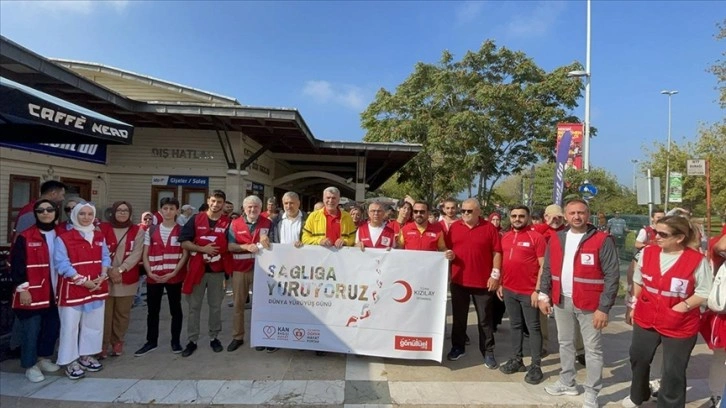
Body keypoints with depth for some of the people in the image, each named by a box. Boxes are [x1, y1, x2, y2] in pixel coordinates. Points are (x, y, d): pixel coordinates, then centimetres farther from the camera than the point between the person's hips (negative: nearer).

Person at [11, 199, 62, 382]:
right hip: (32, 293, -5)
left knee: (52, 327, 13)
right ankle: (30, 366, 18)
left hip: (54, 292, 5)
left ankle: (44, 358, 32)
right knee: (31, 330, 3)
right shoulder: (24, 237, -7)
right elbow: (16, 265, -9)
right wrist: (22, 288, -14)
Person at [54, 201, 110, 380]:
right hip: (72, 289, -5)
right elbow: (62, 264, -13)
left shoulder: (99, 237, 10)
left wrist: (102, 276, -10)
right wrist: (84, 281, -18)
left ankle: (86, 355, 28)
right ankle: (70, 361, 14)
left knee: (94, 324, 13)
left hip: (97, 288, 6)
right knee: (70, 325, 2)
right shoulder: (63, 238, -8)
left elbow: (105, 258, 8)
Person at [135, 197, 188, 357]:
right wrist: (150, 272, -7)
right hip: (153, 277, 3)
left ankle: (176, 341, 20)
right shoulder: (151, 231, 8)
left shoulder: (182, 231, 0)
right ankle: (151, 341, 24)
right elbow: (145, 255, 6)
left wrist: (174, 273, -13)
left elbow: (185, 255, -4)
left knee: (175, 309, 8)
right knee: (153, 310, 10)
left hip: (175, 277, -2)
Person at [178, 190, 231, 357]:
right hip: (196, 269, 0)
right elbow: (183, 242, -3)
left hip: (217, 270, 0)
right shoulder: (196, 219, 1)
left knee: (215, 306, 11)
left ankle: (214, 338, 24)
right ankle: (192, 340, 17)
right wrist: (202, 249, -15)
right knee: (194, 306, 7)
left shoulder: (228, 222, 1)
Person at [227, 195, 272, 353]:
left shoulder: (268, 224, 2)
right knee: (238, 304, 10)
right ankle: (237, 337, 22)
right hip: (240, 269, 1)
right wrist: (246, 247, -20)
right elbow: (230, 246, -5)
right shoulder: (235, 224, 1)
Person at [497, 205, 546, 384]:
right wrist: (500, 284, 12)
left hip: (529, 292, -5)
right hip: (509, 290, 5)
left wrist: (538, 290, -14)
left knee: (533, 327, 3)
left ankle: (536, 366, 11)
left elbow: (543, 266, -10)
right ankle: (516, 360, 25)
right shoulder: (505, 237, 8)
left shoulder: (536, 237, -9)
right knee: (515, 325, 14)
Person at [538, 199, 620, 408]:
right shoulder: (556, 239, 4)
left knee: (593, 349, 7)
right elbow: (547, 270, 12)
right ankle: (567, 382, 36)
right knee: (565, 343, 19)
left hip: (589, 304, -5)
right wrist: (544, 295, 5)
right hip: (561, 301, 5)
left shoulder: (602, 240, -11)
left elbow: (612, 276, -12)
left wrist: (604, 308, -15)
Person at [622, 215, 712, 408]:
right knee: (638, 358, 21)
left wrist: (682, 307, -18)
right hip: (645, 319, 5)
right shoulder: (647, 252, -4)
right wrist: (635, 305, 10)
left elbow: (704, 292, -10)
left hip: (680, 325, -4)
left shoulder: (697, 260, -16)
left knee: (673, 371, 9)